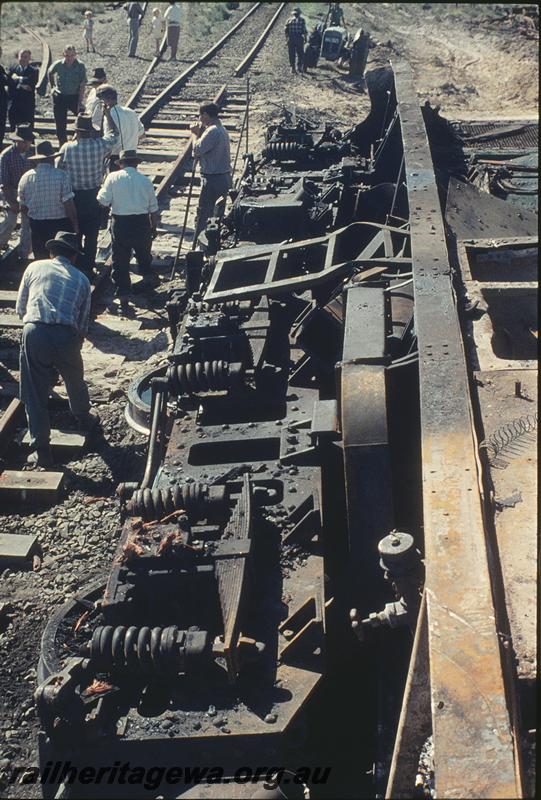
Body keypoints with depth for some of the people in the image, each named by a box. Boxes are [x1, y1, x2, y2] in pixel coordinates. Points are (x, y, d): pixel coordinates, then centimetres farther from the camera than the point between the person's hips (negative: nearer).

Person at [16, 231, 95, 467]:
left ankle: (41, 450, 10)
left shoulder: (34, 268, 17)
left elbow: (20, 308, 20)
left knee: (35, 395, 9)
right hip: (66, 335, 1)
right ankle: (83, 418, 53)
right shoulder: (81, 280, 19)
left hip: (34, 332, -1)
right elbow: (83, 325, 18)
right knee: (75, 380, 29)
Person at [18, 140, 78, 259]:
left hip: (37, 226, 3)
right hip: (60, 224, -3)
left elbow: (23, 208, 2)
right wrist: (75, 225, -4)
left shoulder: (25, 177, -3)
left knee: (40, 259, 14)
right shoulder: (61, 176, -14)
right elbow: (69, 205, -16)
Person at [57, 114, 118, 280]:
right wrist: (108, 114, 23)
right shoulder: (99, 145, -12)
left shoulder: (67, 148, -13)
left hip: (73, 196, 0)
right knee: (91, 235, 9)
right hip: (93, 196, 0)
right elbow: (114, 135, 7)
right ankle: (88, 269, 13)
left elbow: (59, 168, 0)